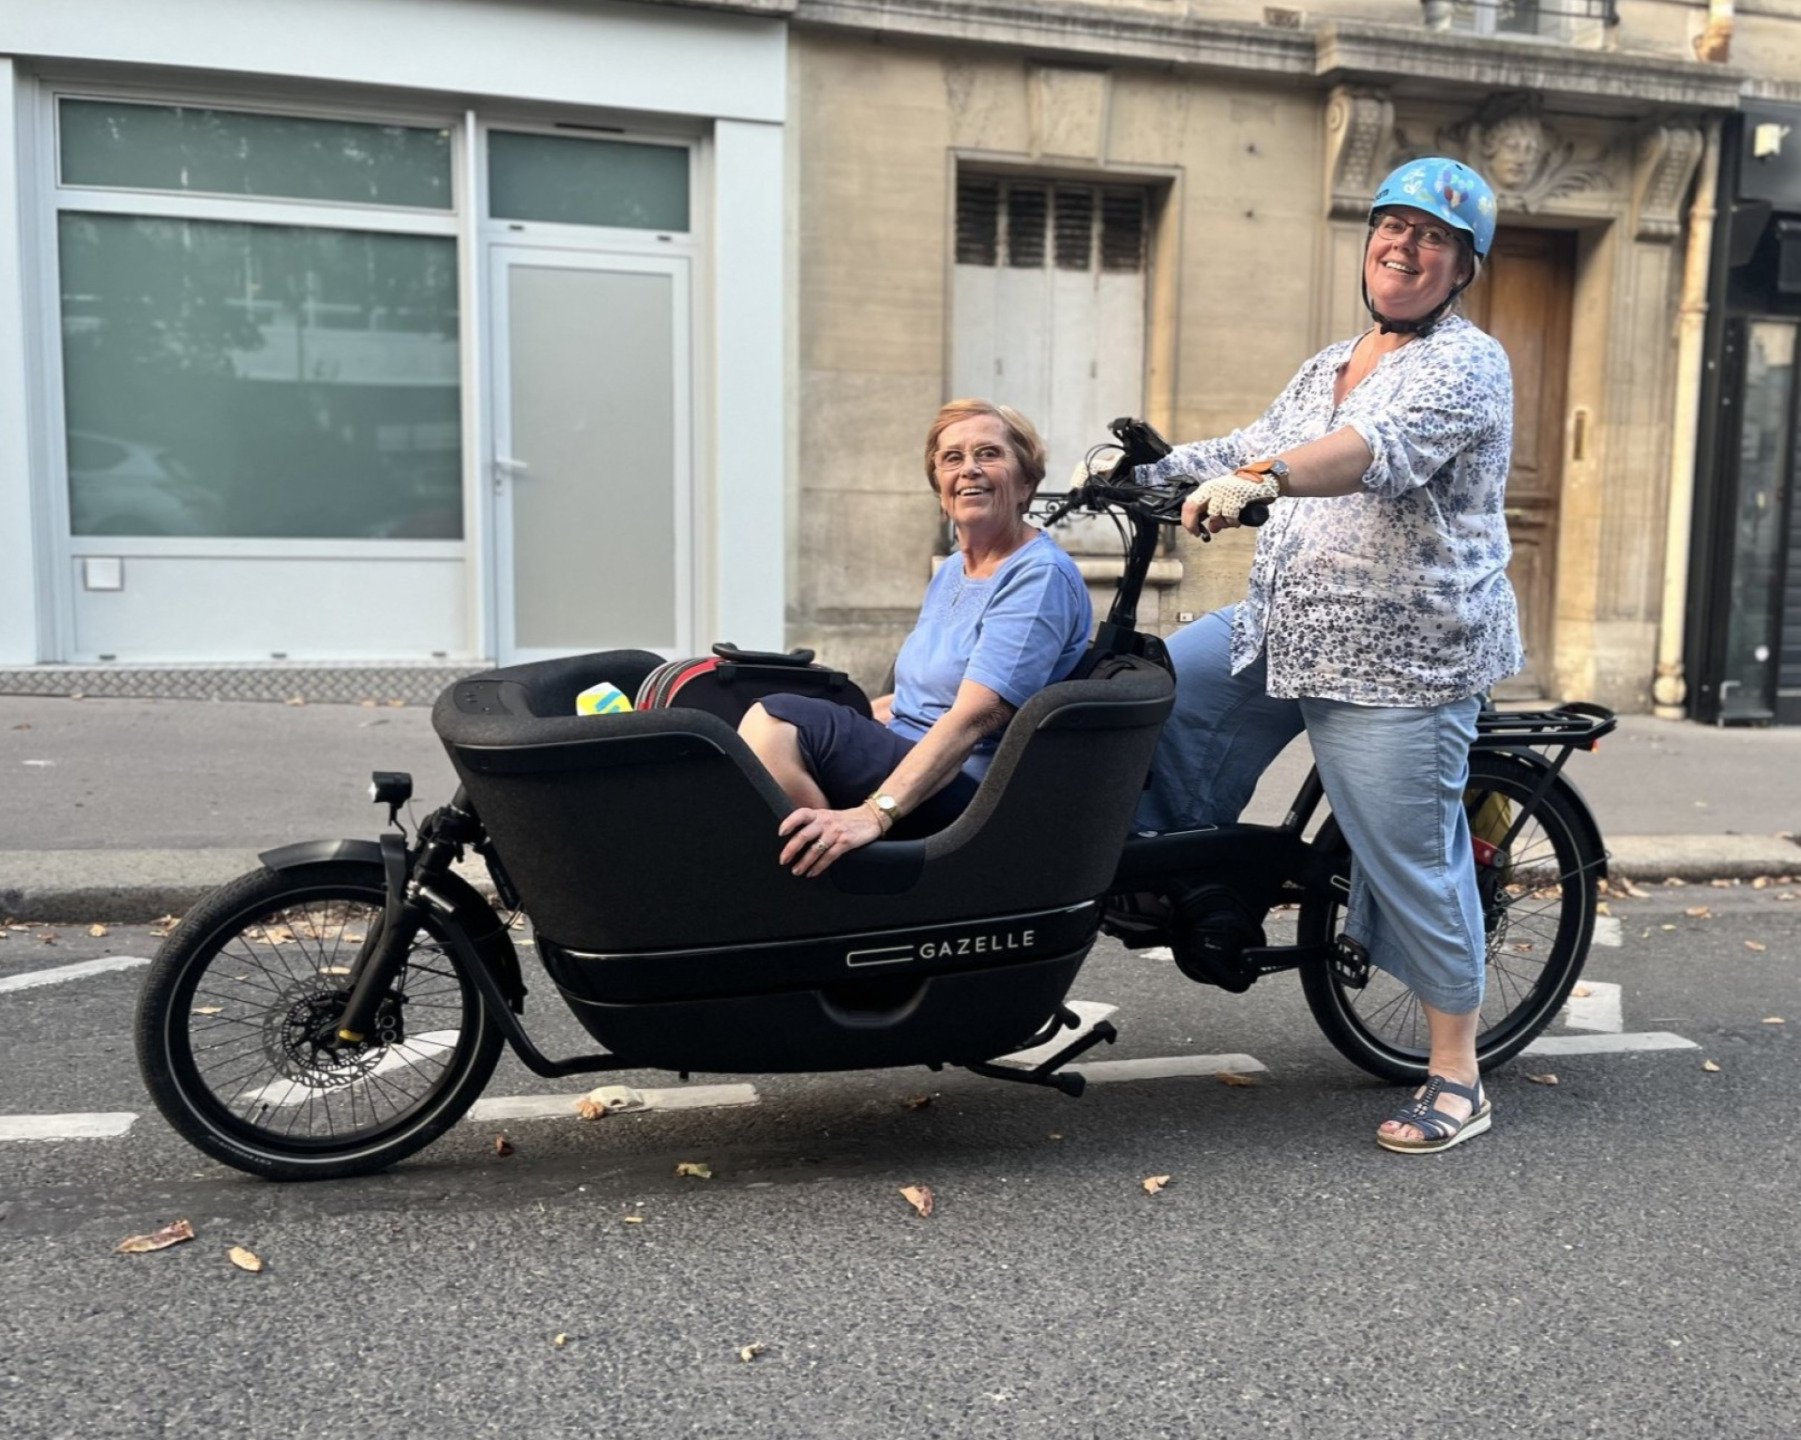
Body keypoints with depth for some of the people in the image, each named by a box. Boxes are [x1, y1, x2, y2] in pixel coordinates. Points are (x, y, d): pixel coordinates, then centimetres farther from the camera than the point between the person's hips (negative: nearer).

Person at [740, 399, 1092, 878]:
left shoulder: (1041, 577, -11)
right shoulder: (951, 572, 17)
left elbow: (973, 718, -23)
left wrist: (874, 813, -34)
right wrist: (842, 720, 14)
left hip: (968, 790, -9)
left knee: (776, 724, -25)